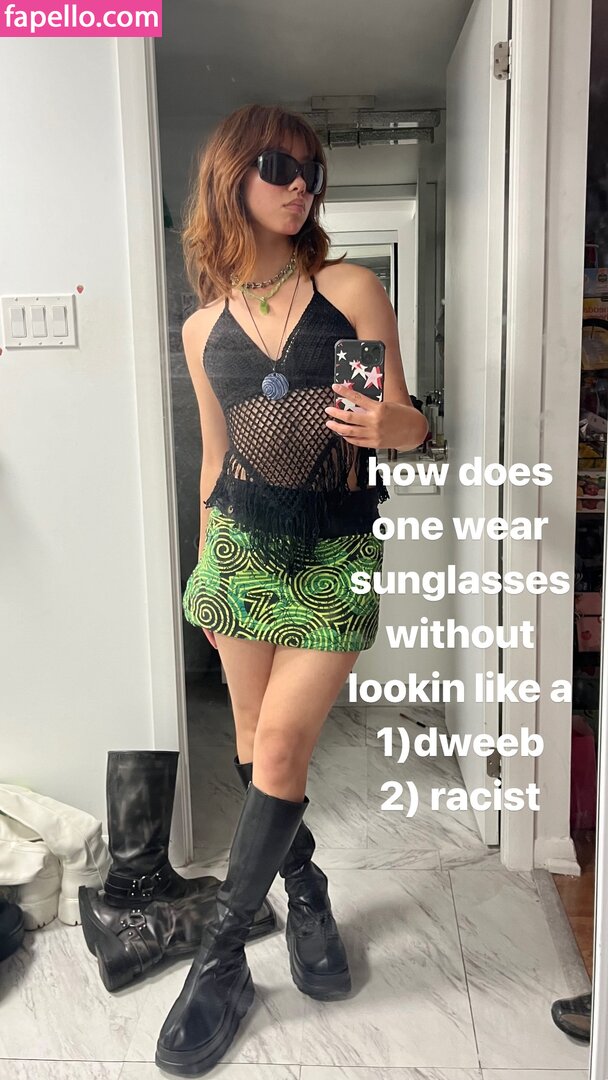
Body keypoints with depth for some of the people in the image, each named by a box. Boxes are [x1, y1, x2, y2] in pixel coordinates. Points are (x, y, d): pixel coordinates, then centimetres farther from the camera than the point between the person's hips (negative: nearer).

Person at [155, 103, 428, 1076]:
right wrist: (204, 569, 15)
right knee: (257, 739, 10)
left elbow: (407, 423, -1)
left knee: (280, 748, -3)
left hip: (336, 556, -3)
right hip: (242, 549, 3)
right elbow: (216, 456, 12)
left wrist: (388, 425, -25)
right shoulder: (204, 328, 6)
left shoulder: (351, 290, -2)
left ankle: (221, 958, 14)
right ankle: (306, 890, 36)